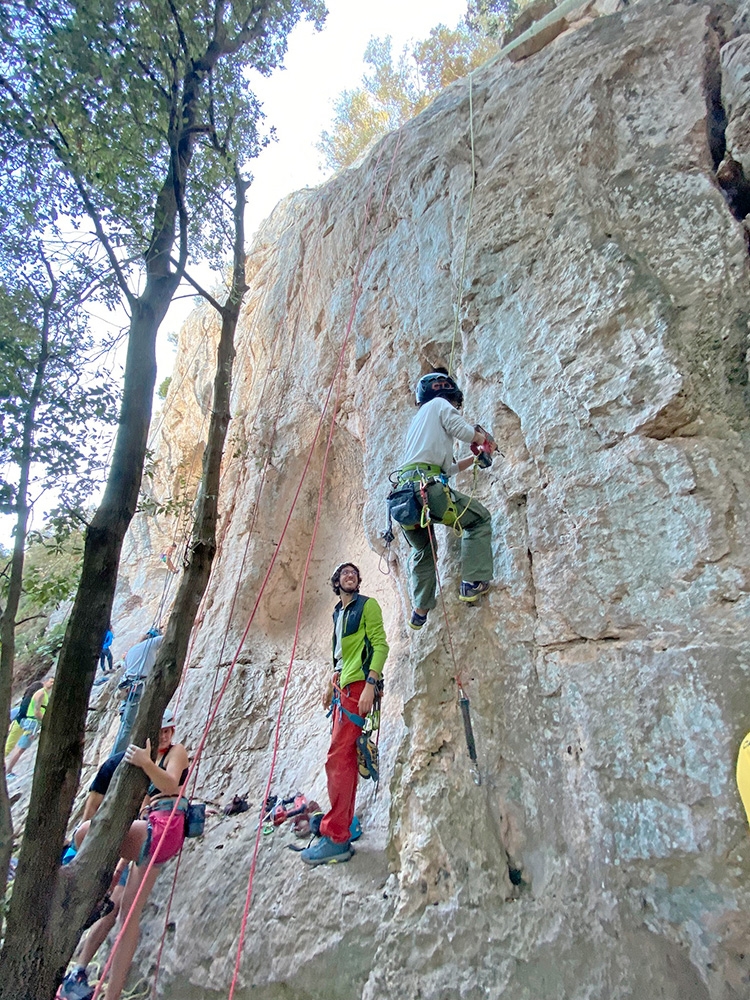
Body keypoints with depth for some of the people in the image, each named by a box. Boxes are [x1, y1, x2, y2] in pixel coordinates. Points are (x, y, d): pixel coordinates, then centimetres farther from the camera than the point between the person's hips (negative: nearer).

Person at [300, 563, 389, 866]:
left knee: (338, 757, -10)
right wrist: (332, 685, 23)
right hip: (343, 687, 8)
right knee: (345, 758, 11)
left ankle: (336, 839, -3)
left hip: (357, 687, -8)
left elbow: (380, 645, -14)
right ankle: (342, 824, 21)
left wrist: (370, 685, -22)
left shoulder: (367, 605, -5)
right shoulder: (338, 612, 18)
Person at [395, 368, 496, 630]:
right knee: (479, 519, 10)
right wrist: (485, 440, 17)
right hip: (426, 486, -8)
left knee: (423, 550, 26)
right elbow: (461, 429, -3)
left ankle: (420, 611, 25)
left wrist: (475, 458, 40)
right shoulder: (439, 404, 14)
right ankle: (472, 583, 1)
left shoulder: (417, 420, 36)